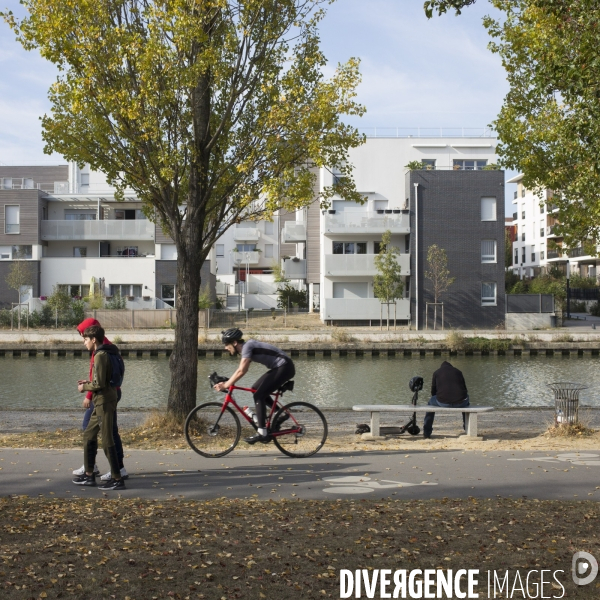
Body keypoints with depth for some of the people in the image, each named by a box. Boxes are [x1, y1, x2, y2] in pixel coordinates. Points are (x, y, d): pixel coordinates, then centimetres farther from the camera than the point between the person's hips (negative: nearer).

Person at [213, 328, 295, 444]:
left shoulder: (247, 347, -16)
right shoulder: (246, 347, 12)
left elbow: (241, 371, -23)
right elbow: (240, 370, 18)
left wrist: (225, 385, -19)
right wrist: (226, 382, 9)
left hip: (284, 368, -10)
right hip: (279, 368, 10)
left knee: (259, 395, -12)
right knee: (256, 388, 15)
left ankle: (262, 433, -12)